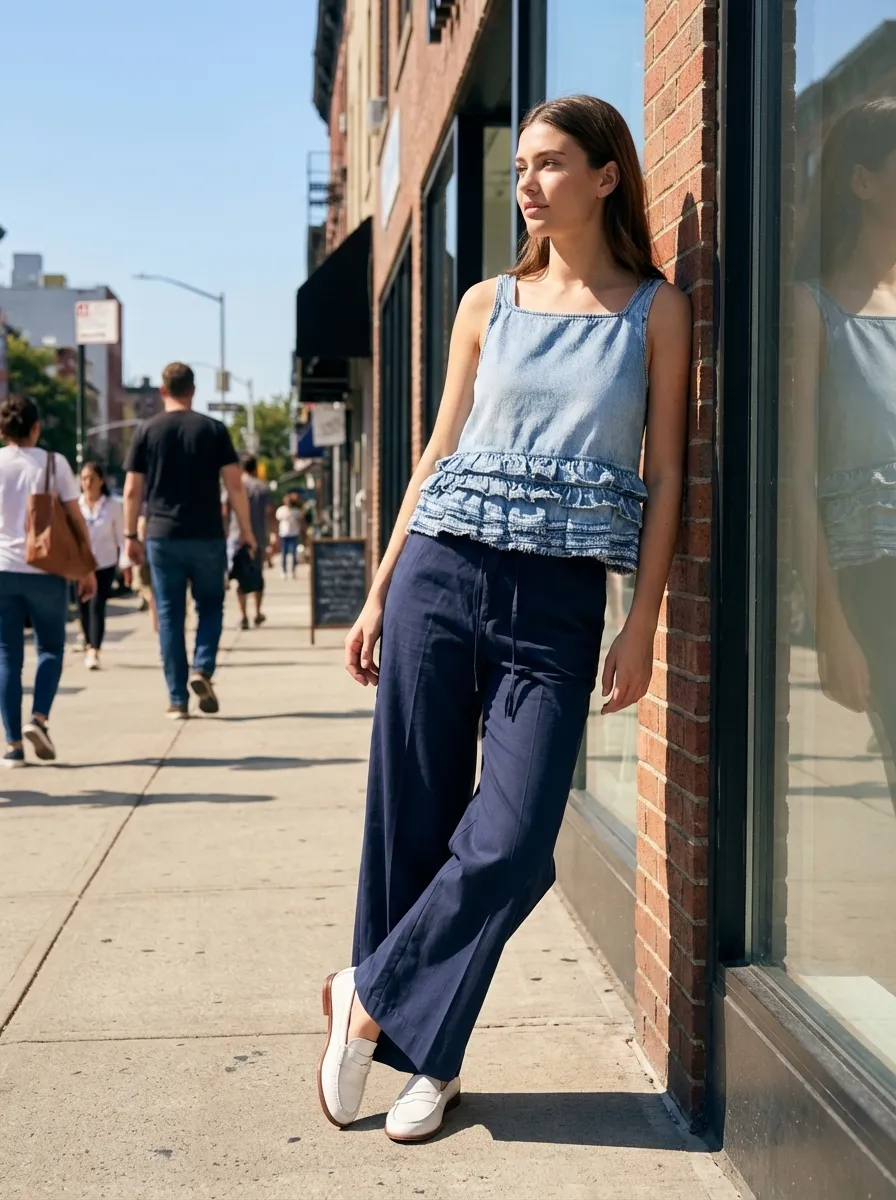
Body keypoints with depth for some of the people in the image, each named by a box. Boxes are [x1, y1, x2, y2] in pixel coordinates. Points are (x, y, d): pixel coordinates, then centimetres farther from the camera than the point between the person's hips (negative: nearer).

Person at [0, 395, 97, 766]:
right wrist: (88, 569, 7)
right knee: (51, 648, 15)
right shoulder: (54, 463, -1)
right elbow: (76, 520, -1)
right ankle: (39, 719, -7)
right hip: (46, 570, -1)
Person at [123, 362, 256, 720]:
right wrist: (246, 530, 5)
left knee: (170, 616, 5)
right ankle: (202, 669, -7)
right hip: (207, 536, 0)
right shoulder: (213, 429, 0)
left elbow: (132, 491, 1)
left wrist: (131, 536, 10)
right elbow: (234, 485, -4)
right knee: (210, 605, 16)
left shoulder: (148, 431, 2)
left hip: (163, 537, 0)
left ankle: (178, 700, 4)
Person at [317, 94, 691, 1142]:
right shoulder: (488, 304, 11)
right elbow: (438, 453, 13)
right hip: (442, 577, 2)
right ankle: (422, 1056, 18)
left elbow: (665, 476, 3)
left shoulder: (656, 311, 5)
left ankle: (370, 1000, 11)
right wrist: (378, 595, 9)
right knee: (411, 822, 3)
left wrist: (642, 627, -5)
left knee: (509, 844, -10)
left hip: (560, 602, -2)